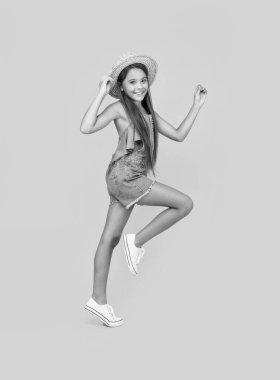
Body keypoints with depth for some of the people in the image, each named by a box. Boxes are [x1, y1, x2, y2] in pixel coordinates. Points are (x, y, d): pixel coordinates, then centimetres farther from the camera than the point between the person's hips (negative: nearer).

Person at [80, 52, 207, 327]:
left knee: (110, 239, 9)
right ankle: (137, 242, 0)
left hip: (131, 180, 8)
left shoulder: (149, 113, 18)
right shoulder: (119, 108, -4)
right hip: (124, 176, -8)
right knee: (185, 203, -8)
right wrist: (101, 94, -17)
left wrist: (196, 106, 18)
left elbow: (178, 135, 19)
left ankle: (98, 300, 17)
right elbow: (86, 128, -18)